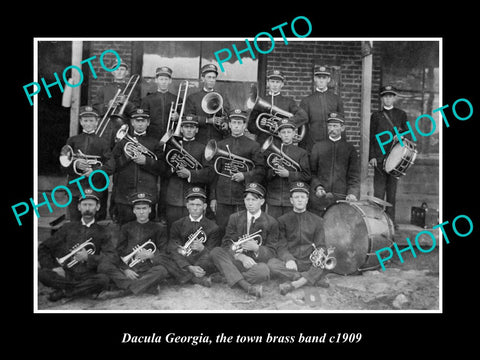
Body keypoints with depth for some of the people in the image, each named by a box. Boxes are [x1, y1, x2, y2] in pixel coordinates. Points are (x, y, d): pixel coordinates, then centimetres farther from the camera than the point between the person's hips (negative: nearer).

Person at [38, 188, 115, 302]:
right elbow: (43, 248, 14)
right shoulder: (68, 227, 15)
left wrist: (88, 258, -14)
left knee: (103, 280, -33)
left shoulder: (102, 232, 11)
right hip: (65, 275, 1)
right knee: (41, 273, -26)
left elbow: (110, 257, -1)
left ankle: (64, 292, -16)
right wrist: (53, 267, -2)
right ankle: (82, 289, -17)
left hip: (88, 277, -1)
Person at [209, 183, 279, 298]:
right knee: (215, 251, -28)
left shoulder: (271, 222, 5)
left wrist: (256, 248, -19)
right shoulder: (235, 218, 9)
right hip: (235, 260, 2)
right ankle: (247, 287, -37)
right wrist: (240, 256, -19)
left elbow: (271, 252, 3)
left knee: (263, 271, -37)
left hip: (256, 262, -2)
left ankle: (228, 277, -18)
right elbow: (227, 243, 0)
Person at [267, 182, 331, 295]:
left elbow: (320, 246, 8)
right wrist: (288, 259, -21)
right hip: (291, 263, -1)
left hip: (310, 264, 1)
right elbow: (281, 246, 1)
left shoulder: (317, 221, 13)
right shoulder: (283, 220, 9)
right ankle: (314, 278, -26)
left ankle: (295, 284, -31)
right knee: (271, 264, -31)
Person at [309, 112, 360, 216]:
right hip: (319, 197, 1)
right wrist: (317, 186, -8)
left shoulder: (350, 149, 8)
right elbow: (312, 171, 9)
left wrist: (352, 193, -13)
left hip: (341, 198, -1)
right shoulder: (318, 146, 11)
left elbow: (354, 175, 3)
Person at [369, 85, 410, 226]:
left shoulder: (401, 114, 12)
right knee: (379, 189, -6)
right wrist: (372, 156, -4)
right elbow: (371, 137, 5)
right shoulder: (376, 115, 8)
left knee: (392, 189, 6)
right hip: (380, 156, -2)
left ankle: (390, 219, 13)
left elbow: (408, 135, 12)